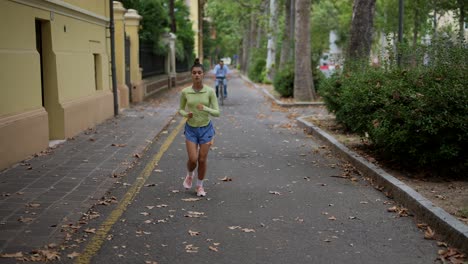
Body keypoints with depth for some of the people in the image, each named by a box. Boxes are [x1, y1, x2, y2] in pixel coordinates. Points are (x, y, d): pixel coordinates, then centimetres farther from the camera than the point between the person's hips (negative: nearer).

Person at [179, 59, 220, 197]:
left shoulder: (210, 91, -12)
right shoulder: (185, 92, -8)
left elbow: (217, 112, -10)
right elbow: (181, 109, 6)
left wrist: (205, 108, -29)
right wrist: (186, 114, -17)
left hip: (206, 129, 0)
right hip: (191, 129, 0)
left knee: (202, 160, 3)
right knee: (193, 159, -6)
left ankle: (200, 186, 25)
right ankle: (189, 175, 29)